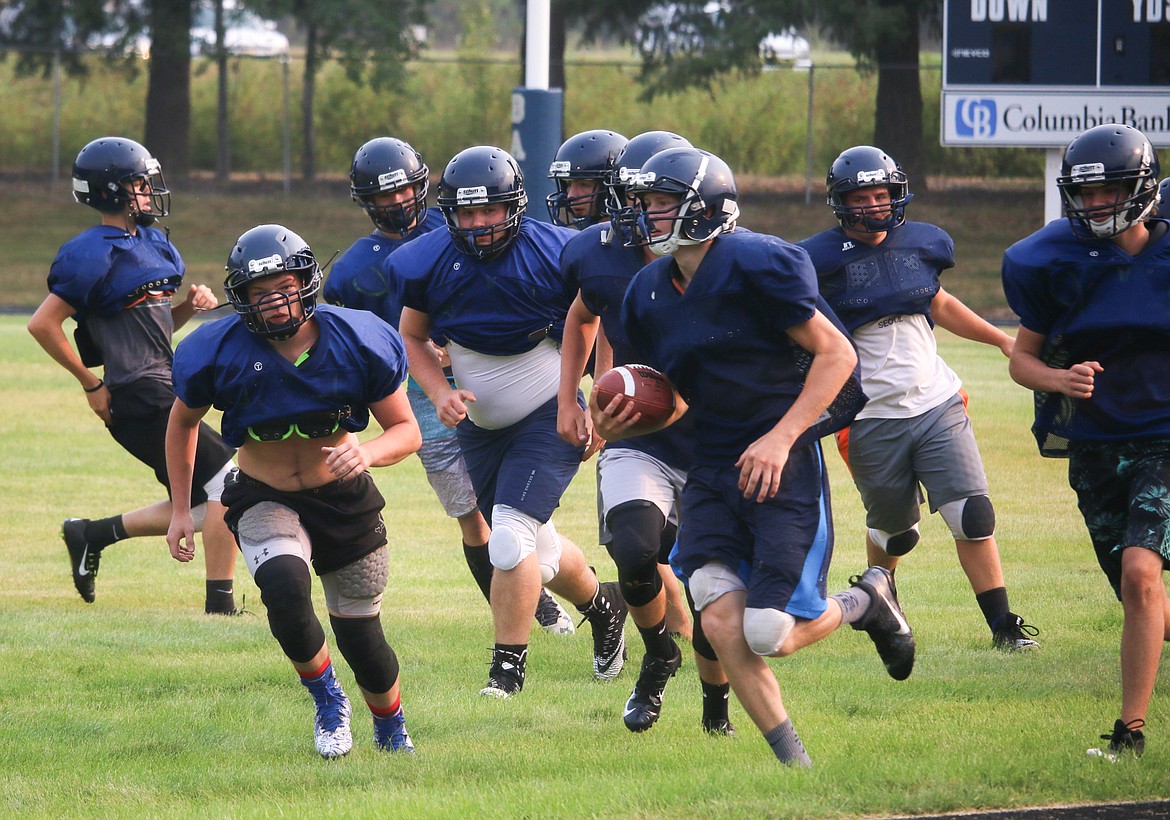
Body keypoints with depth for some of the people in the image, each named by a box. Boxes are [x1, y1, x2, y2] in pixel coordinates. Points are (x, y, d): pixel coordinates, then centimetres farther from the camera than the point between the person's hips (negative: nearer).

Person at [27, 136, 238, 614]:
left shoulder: (152, 242, 15)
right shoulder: (95, 254, -13)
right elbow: (42, 324, -14)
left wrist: (188, 305, 2)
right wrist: (91, 385, -10)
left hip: (160, 391, 10)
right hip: (139, 397, -10)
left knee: (200, 507, 12)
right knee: (229, 480, -12)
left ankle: (92, 535, 25)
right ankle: (220, 602, -6)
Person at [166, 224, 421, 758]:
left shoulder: (359, 343, -17)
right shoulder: (217, 352, -17)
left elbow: (406, 430, -8)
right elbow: (183, 421, 5)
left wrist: (370, 452, -30)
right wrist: (180, 509, 5)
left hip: (345, 498, 1)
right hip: (265, 500, -1)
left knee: (360, 634, 5)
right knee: (285, 588, -31)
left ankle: (392, 730, 38)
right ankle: (327, 701, -4)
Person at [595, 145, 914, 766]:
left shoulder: (756, 265, -14)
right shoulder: (649, 295, 9)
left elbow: (837, 354, -12)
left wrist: (780, 438, -19)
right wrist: (624, 423, -4)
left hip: (785, 464, -6)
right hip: (713, 470, 6)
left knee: (768, 635, -12)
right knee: (722, 624, -10)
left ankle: (866, 602, 19)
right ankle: (792, 761, 2)